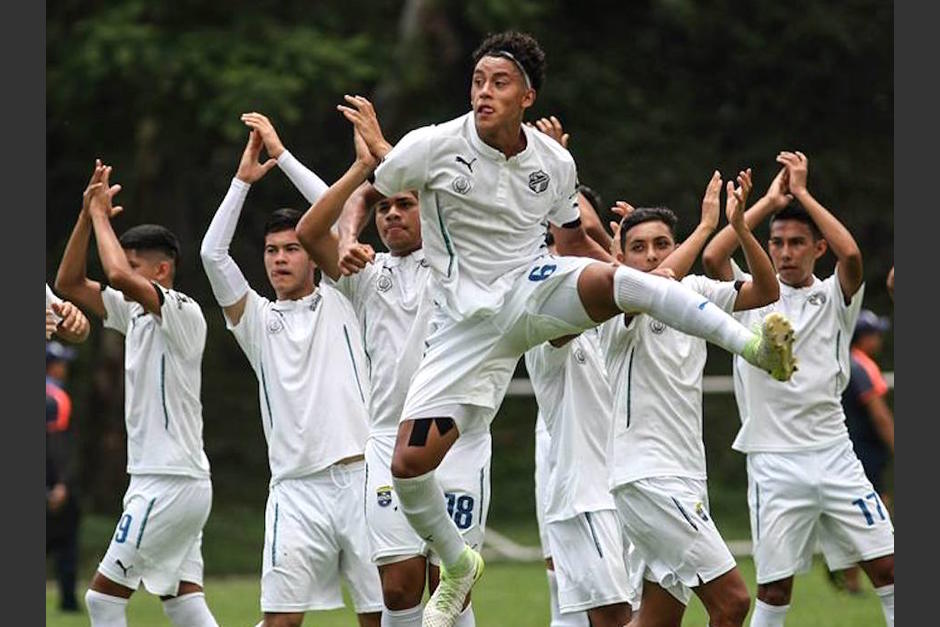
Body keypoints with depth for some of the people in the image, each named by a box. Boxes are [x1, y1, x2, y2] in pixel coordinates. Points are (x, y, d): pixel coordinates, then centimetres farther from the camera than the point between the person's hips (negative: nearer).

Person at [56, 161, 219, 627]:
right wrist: (87, 215, 6)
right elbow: (68, 284, 16)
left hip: (171, 482, -9)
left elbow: (118, 275, -29)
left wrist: (101, 216, -15)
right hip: (164, 481, 9)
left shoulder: (183, 313, -13)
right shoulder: (136, 314, 13)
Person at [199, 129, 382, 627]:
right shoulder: (257, 319, 14)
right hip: (297, 488, 1)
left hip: (360, 476, -1)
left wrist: (284, 156, 8)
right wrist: (243, 179, 3)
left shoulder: (339, 303, 12)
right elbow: (212, 253, 3)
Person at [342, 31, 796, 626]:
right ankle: (458, 565, 19)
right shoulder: (433, 147, -10)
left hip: (535, 290, 0)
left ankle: (756, 345, -38)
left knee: (613, 279, -34)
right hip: (468, 320, 0)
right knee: (409, 463, -10)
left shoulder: (555, 162, -1)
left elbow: (573, 240, 15)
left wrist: (645, 283, 8)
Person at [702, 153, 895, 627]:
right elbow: (713, 257, -13)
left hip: (833, 454, 1)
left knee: (886, 566, -2)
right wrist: (769, 200, -7)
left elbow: (851, 254, -15)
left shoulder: (835, 298, 6)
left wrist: (801, 193, -10)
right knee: (775, 588, -1)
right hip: (774, 459, -1)